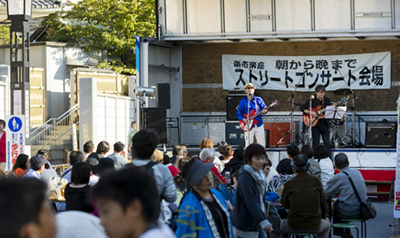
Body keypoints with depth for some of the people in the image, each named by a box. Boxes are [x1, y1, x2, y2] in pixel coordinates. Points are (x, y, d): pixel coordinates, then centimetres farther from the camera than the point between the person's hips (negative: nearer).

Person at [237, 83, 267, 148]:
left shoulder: (258, 99, 7)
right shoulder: (243, 101, 3)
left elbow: (264, 108, 7)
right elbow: (238, 114, 3)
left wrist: (263, 111, -17)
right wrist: (244, 119, -16)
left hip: (259, 125, 2)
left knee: (262, 145, 0)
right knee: (248, 146, -1)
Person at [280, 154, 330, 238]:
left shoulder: (289, 184, -6)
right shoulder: (316, 181, -2)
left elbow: (285, 205, 8)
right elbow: (323, 203, 8)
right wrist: (324, 218, 26)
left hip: (294, 225, -2)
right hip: (314, 226, 2)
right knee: (326, 225, 36)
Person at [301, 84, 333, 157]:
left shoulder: (327, 100, 7)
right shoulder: (311, 100, -3)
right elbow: (302, 108, -5)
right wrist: (311, 113, -17)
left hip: (325, 124, 2)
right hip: (315, 124, -2)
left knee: (327, 143, 1)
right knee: (315, 144, 2)